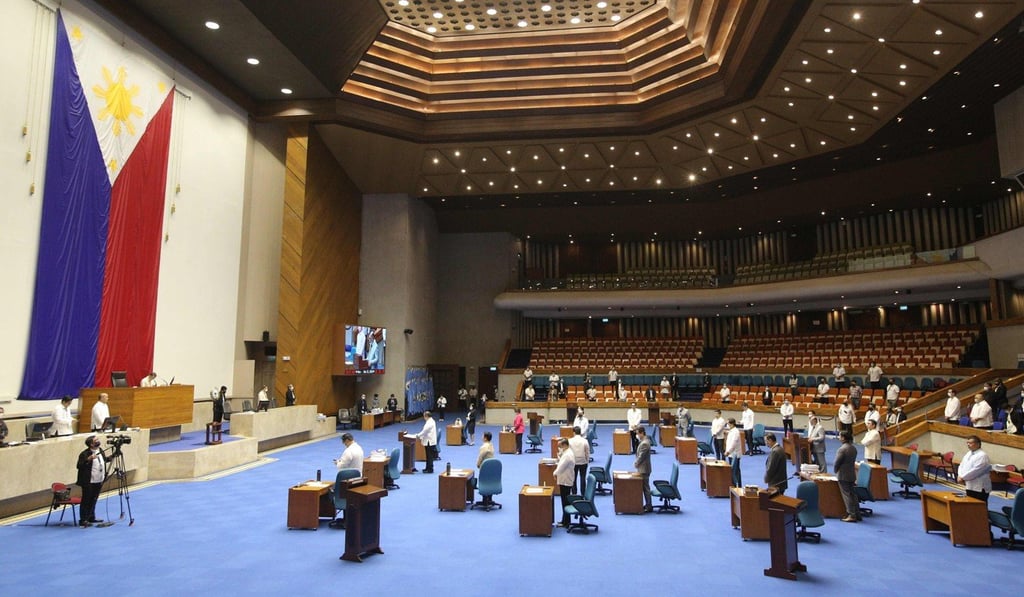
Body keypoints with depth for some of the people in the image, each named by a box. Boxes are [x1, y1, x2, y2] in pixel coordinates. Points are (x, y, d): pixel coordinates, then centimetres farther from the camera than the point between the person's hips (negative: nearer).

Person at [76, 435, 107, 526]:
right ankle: (83, 520, 7)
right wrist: (88, 459, -32)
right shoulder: (84, 454, -15)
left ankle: (91, 517, 25)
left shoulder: (100, 451, 8)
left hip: (99, 481, 7)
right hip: (88, 482, -7)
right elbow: (79, 466, -22)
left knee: (94, 500, 15)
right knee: (86, 501, 0)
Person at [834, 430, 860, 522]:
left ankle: (852, 515, 1)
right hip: (852, 474, 8)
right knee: (853, 494, 14)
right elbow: (853, 461, 9)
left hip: (843, 476, -8)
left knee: (847, 495, -1)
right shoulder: (853, 448, 5)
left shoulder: (842, 449, -21)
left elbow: (836, 463, -16)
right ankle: (857, 514, 20)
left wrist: (836, 471, 2)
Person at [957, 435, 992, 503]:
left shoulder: (982, 456, -14)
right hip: (969, 486, 8)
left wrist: (963, 477, -16)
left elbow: (975, 470, -21)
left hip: (980, 488, -8)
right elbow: (961, 466, 13)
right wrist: (960, 476, -6)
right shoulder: (968, 454, 13)